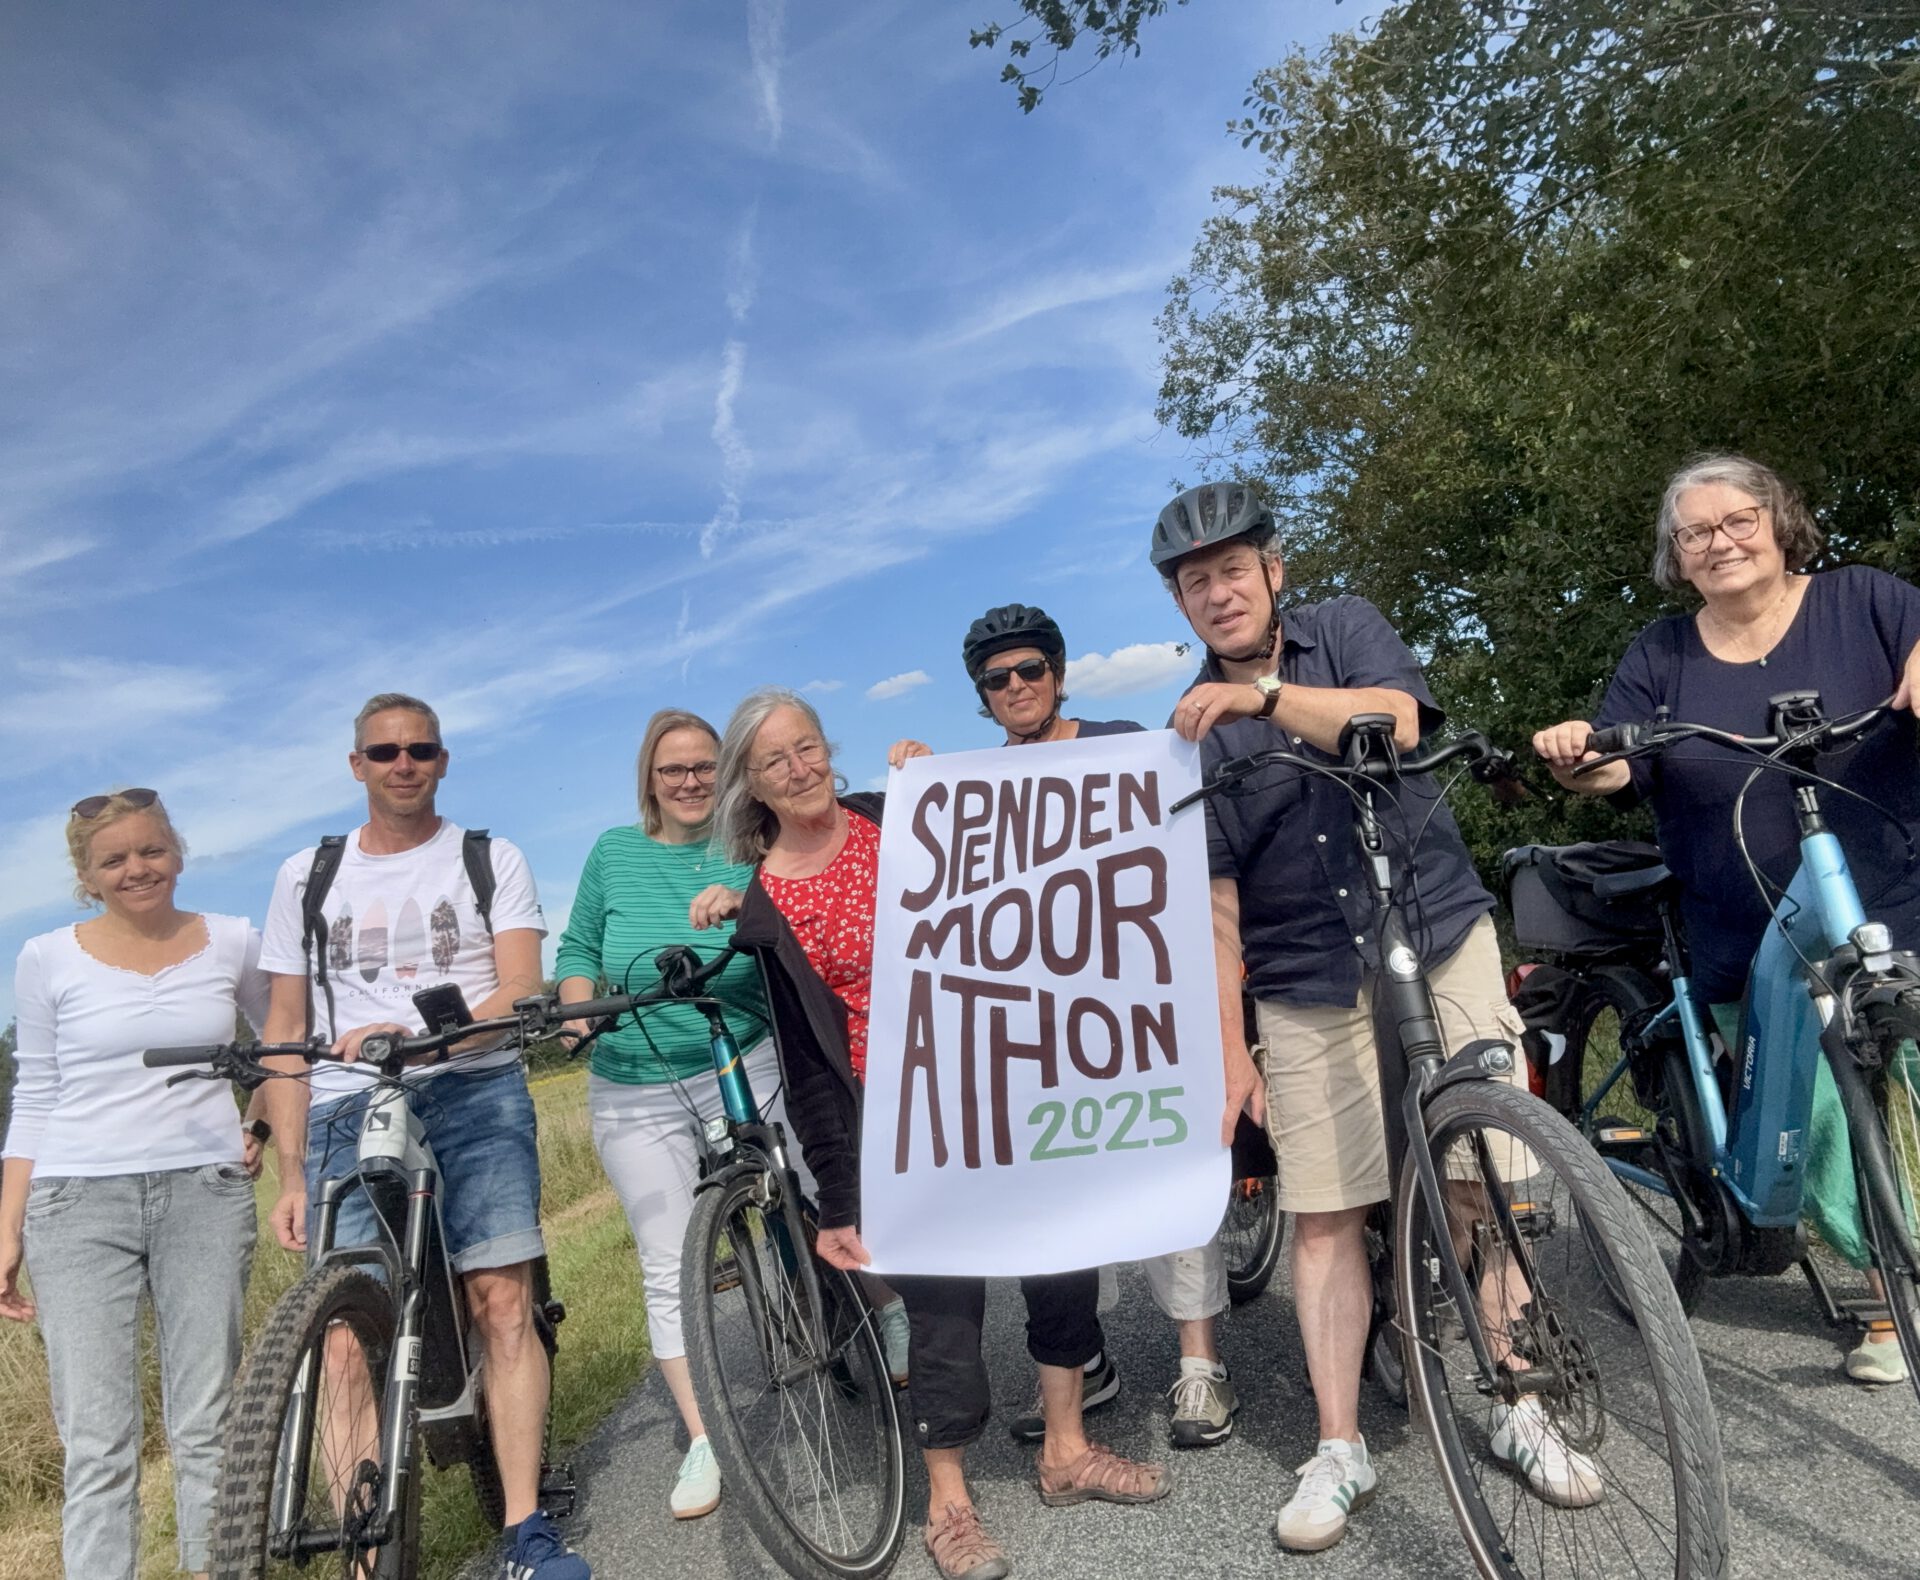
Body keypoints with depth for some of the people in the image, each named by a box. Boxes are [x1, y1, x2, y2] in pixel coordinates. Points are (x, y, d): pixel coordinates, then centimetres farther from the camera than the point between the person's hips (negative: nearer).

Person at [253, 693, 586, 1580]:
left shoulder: (491, 861, 9)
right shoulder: (306, 877, 14)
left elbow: (518, 992, -3)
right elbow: (285, 1034, 13)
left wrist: (415, 1034, -21)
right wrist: (290, 1174, 6)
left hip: (474, 1092, -1)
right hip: (349, 1110, 2)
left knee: (502, 1304, -7)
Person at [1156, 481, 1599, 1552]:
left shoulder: (1346, 630, 4)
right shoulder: (1195, 734, 4)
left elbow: (1394, 721, -18)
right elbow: (1216, 908, 2)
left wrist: (1263, 693, -23)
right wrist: (1229, 1053, -1)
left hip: (1441, 946, 0)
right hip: (1309, 994, 1)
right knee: (1324, 1219, 1)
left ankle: (1521, 1410, 21)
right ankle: (1340, 1452, 14)